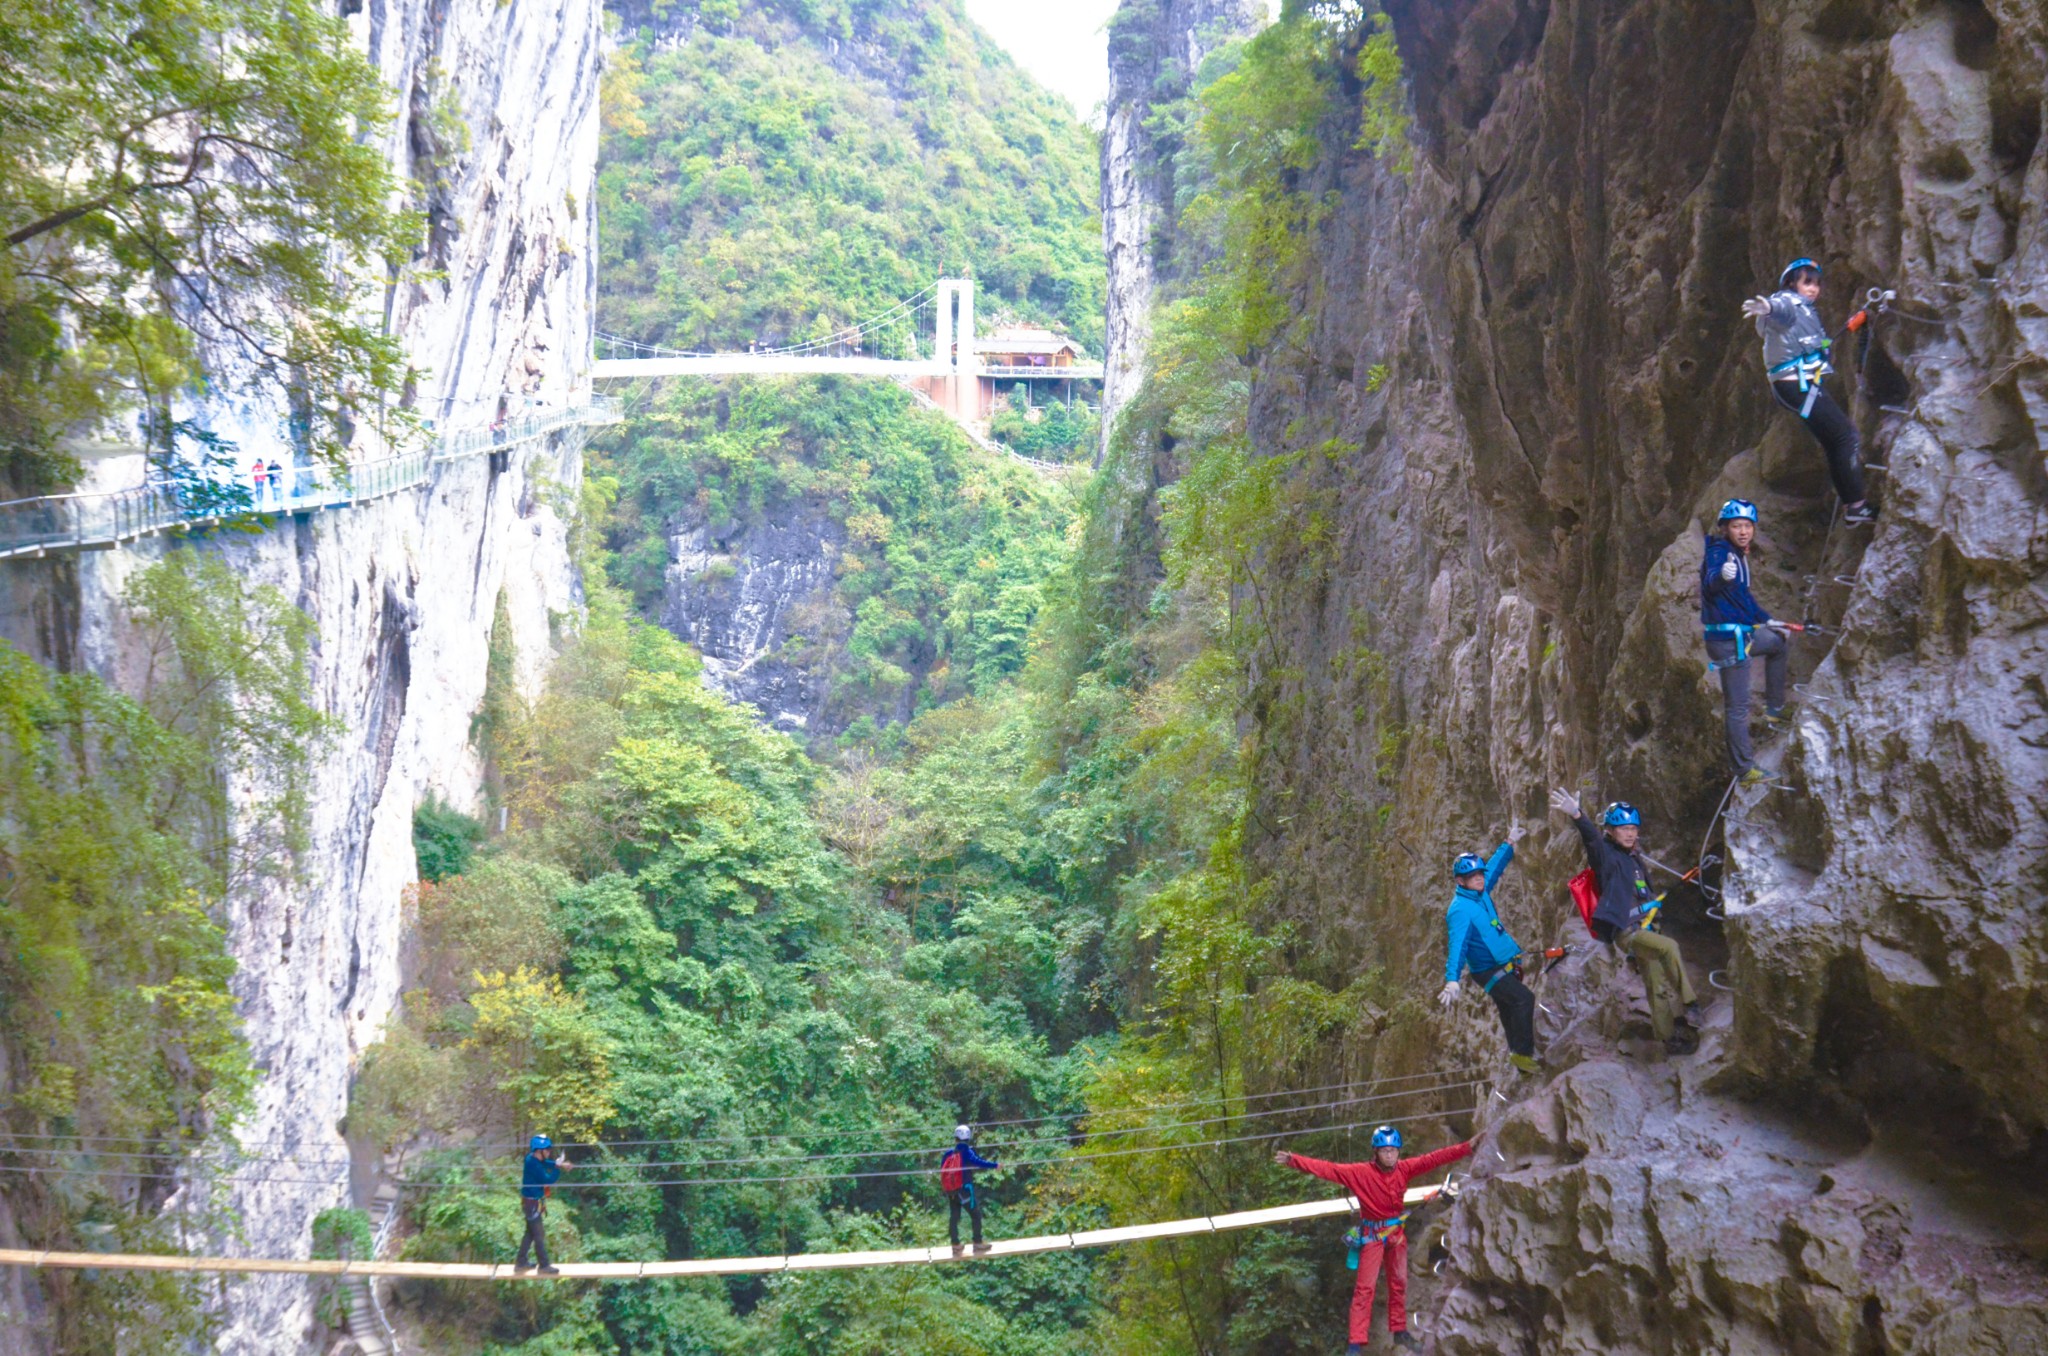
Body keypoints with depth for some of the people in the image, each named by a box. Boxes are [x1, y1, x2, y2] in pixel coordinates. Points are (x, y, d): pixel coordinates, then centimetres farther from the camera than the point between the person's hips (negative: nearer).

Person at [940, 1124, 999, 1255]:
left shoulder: (948, 1153, 3)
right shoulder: (967, 1151, -12)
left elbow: (942, 1169, 10)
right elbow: (977, 1161, -29)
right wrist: (994, 1165, -34)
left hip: (950, 1190, 5)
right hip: (965, 1189, -5)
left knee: (954, 1216, 13)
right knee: (976, 1215, 7)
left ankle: (955, 1245, 14)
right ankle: (978, 1243, 7)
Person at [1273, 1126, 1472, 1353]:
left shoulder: (1405, 1168, -10)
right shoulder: (1360, 1172, -20)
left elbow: (1434, 1158, -12)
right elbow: (1327, 1169, -26)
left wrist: (1467, 1148, -17)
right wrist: (1293, 1161, -36)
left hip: (1397, 1232, 4)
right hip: (1373, 1235, -4)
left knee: (1399, 1283, 16)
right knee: (1365, 1287, -6)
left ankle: (1399, 1331, 32)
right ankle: (1357, 1343, -5)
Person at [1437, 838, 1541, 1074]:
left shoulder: (1481, 892, 3)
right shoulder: (1460, 910, -22)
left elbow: (1494, 866, 22)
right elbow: (1457, 944, -32)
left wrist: (1509, 847, 32)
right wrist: (1452, 979, -42)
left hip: (1505, 966, 9)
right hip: (1489, 971, -9)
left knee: (1510, 1010, 14)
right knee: (1524, 999, -22)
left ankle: (1518, 1054, 24)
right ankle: (1521, 1053, -14)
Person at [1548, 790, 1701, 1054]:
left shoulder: (1636, 861, 19)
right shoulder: (1606, 855, -6)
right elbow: (1592, 839, -29)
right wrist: (1577, 816, -47)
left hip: (1643, 928, 8)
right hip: (1625, 931, -8)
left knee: (1658, 987, 8)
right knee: (1669, 947, -30)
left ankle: (1671, 1038, 16)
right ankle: (1689, 1006, -26)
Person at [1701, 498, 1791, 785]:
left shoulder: (1738, 555, 11)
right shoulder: (1719, 553, -18)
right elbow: (1710, 585, -40)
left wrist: (1766, 620, 34)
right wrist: (1721, 576, -62)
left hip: (1744, 633, 10)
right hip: (1728, 640, -10)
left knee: (1778, 643, 33)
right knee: (1737, 707, -5)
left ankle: (1774, 709, 40)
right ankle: (1745, 770, 2)